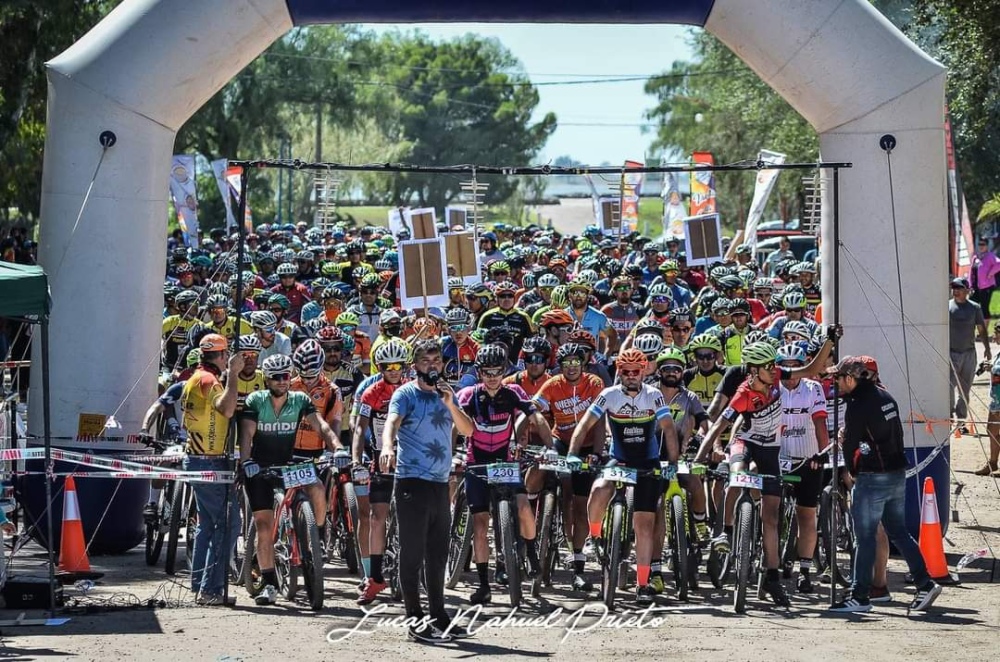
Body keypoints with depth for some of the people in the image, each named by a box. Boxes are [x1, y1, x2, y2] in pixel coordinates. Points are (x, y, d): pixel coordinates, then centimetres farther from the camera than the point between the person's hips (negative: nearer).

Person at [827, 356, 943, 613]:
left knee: (864, 538, -2)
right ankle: (925, 584, 10)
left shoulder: (857, 405, -16)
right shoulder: (885, 397, 10)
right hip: (898, 473, 9)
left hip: (872, 478, -8)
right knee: (898, 532, 15)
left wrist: (850, 470, 8)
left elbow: (850, 442, -8)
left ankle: (859, 596, 1)